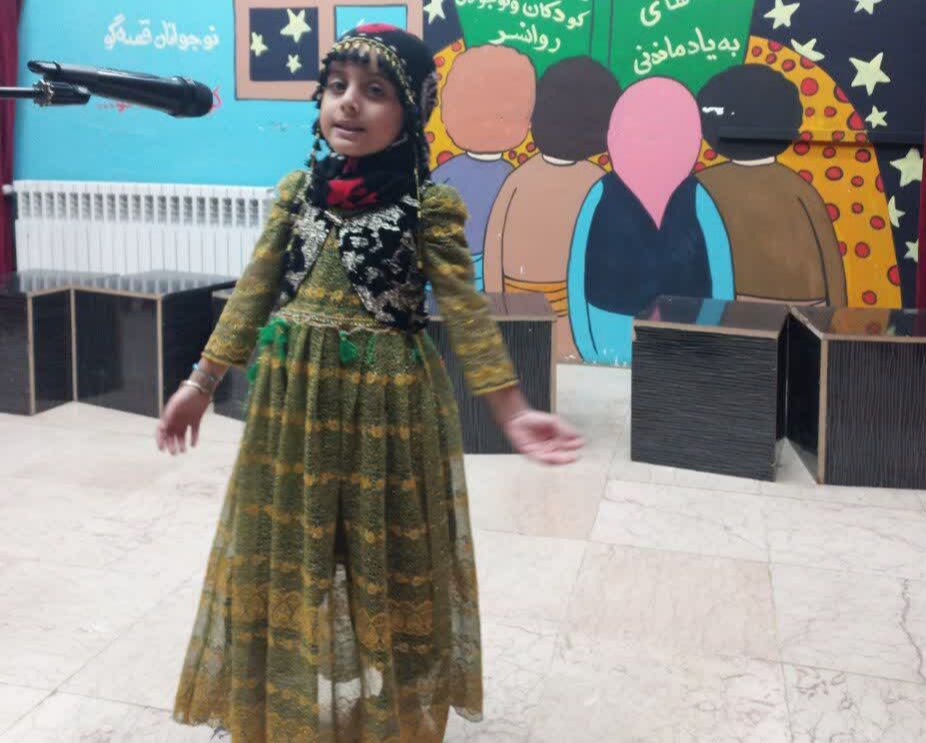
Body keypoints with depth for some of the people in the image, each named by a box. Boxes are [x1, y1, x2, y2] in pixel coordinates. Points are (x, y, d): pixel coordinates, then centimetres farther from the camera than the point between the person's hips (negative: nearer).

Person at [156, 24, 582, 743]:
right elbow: (255, 291, 7)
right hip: (291, 396, 4)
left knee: (378, 565, 9)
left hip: (384, 399, -4)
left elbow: (466, 312, -9)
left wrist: (513, 409, -14)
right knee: (287, 556, 16)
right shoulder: (297, 190, 4)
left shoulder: (430, 204, -8)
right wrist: (204, 380, 8)